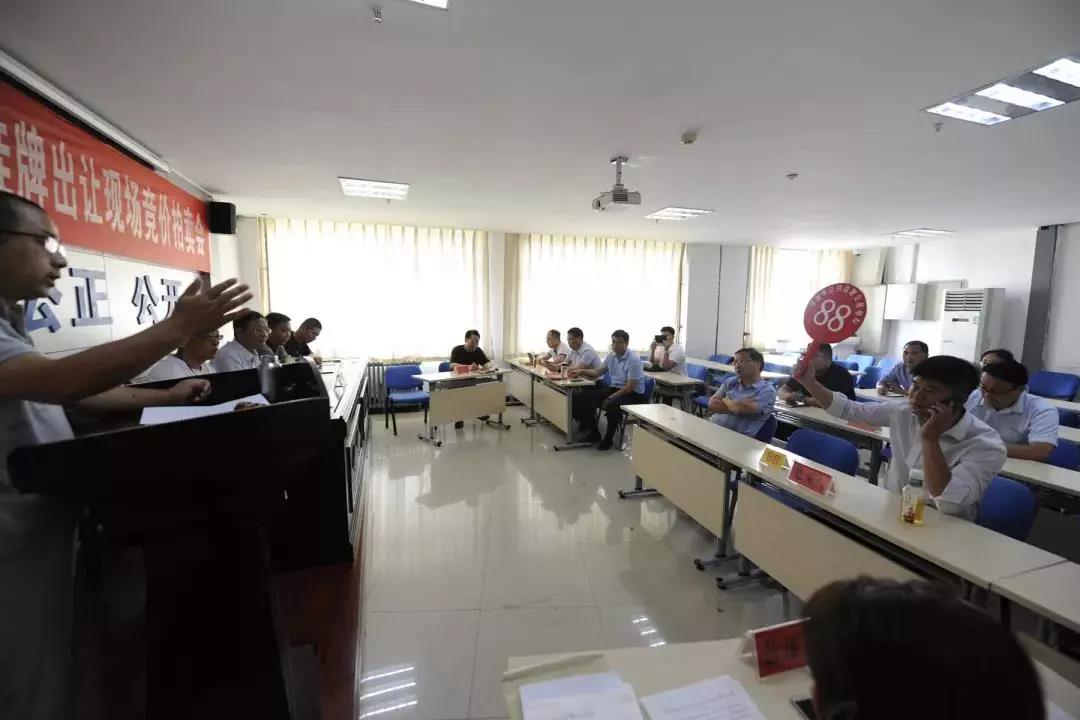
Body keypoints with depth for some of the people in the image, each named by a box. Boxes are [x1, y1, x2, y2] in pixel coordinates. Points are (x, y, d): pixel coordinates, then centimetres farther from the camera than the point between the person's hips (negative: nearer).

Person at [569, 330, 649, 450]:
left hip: (633, 394, -7)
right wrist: (582, 371, 6)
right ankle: (594, 433, 6)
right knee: (586, 397, -9)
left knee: (612, 405, -37)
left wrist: (610, 398, -22)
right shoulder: (611, 356, 4)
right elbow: (598, 372, 20)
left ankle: (608, 439, -12)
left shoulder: (634, 360, -18)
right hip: (614, 388, 8)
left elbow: (630, 388, -21)